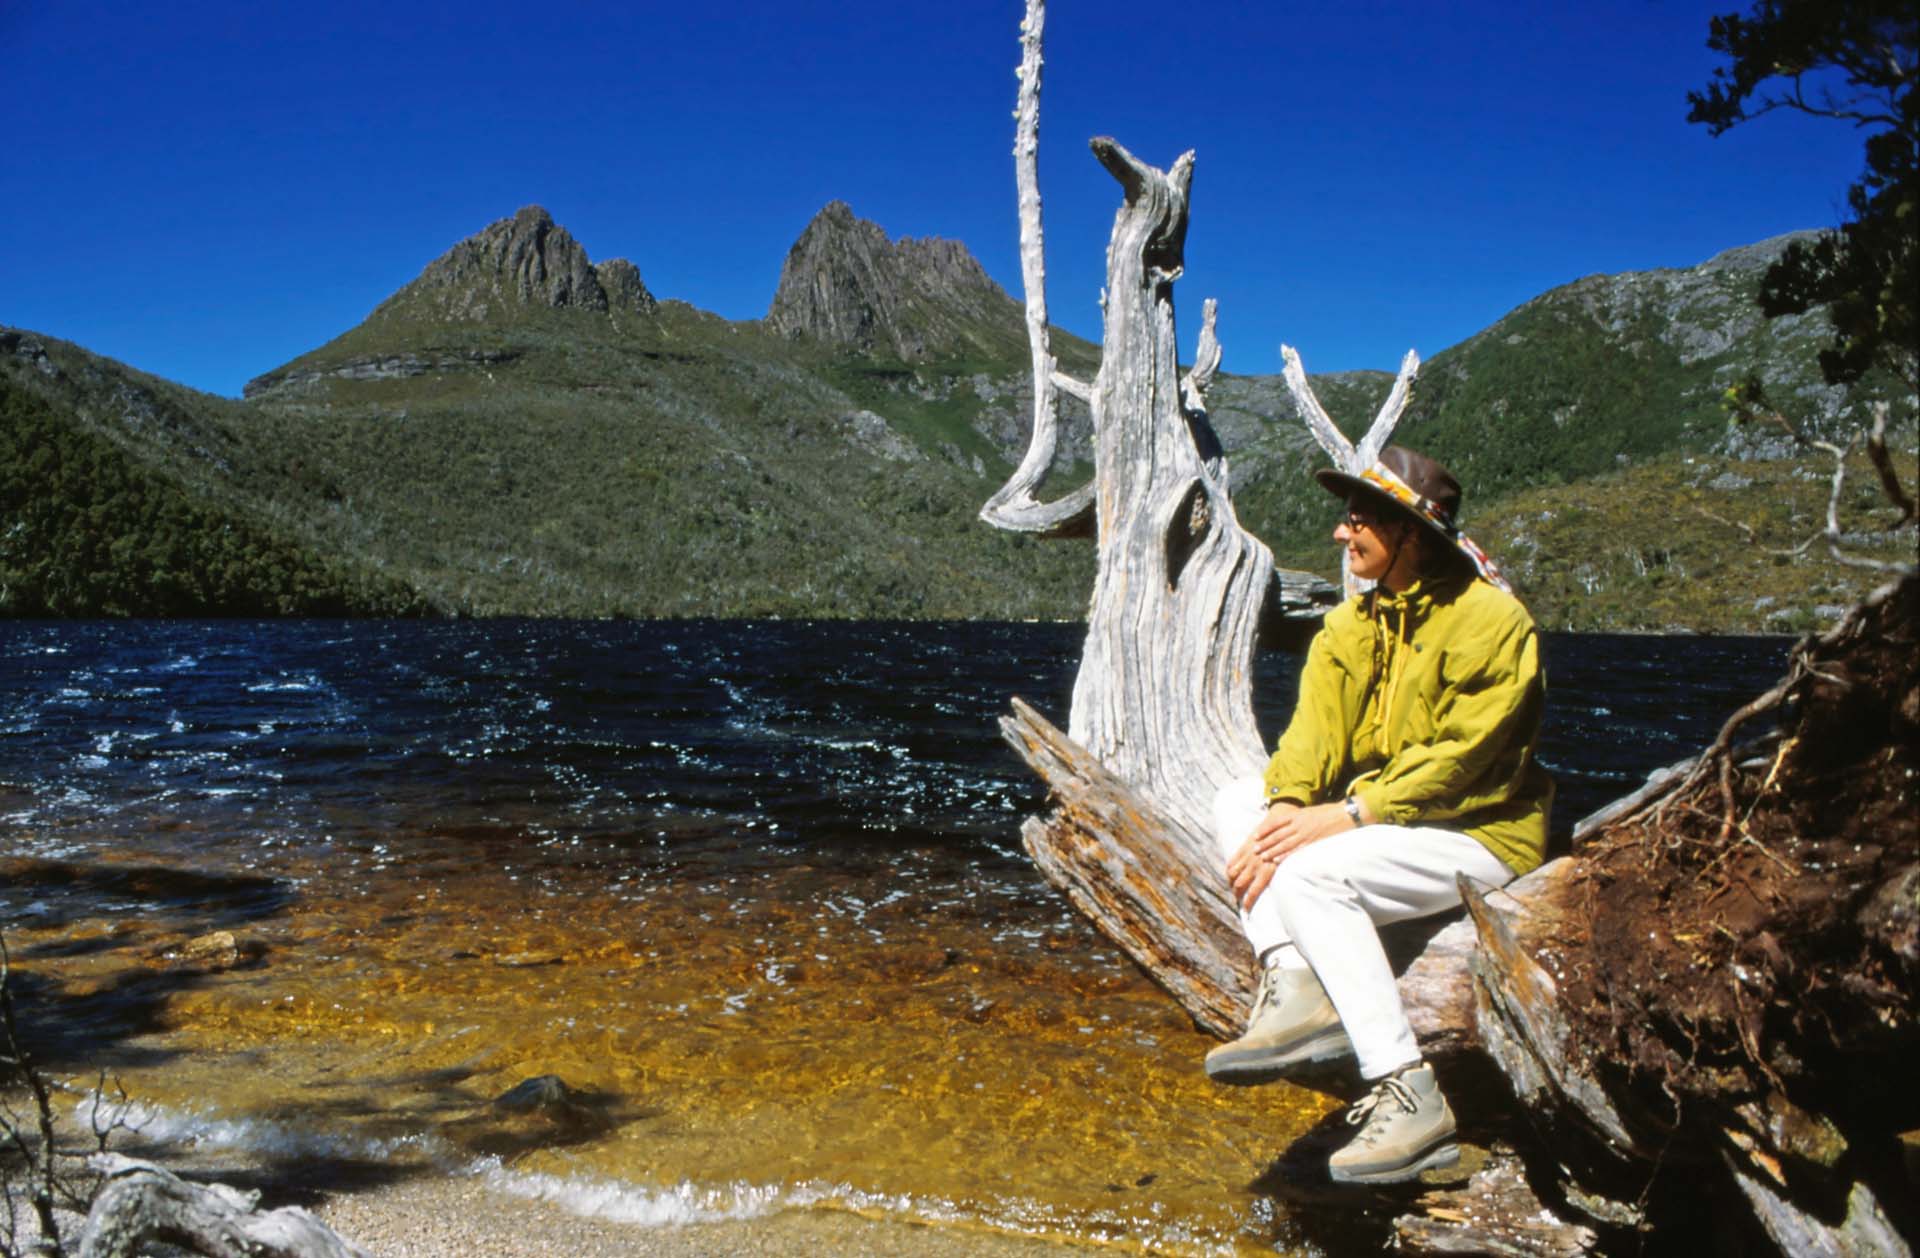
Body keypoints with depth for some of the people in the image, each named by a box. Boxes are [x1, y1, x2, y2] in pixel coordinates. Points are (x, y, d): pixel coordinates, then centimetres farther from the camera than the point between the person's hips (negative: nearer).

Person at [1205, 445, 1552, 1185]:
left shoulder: (1492, 620, -14)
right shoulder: (1350, 626, 8)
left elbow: (1456, 760, -21)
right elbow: (1312, 735, -2)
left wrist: (1343, 816, -26)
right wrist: (1283, 814, -22)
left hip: (1481, 833, -8)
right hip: (1382, 823, 8)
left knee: (1313, 873, -29)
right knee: (1240, 802, -7)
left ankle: (1408, 1095, -24)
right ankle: (1293, 986, -22)